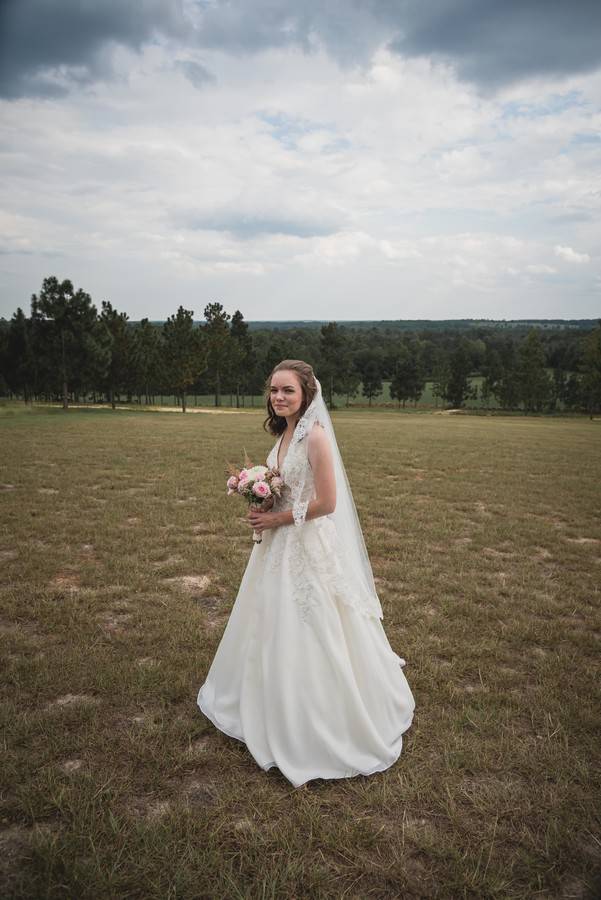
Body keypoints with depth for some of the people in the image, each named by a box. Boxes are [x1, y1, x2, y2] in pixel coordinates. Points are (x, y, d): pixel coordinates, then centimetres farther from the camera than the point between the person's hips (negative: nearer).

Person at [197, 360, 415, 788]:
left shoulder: (315, 436, -21)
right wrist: (262, 509, -1)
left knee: (310, 635, 5)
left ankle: (322, 729, 25)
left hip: (309, 547, -9)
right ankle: (275, 706, 45)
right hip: (279, 544, 9)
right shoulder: (286, 433, 6)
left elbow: (326, 502, -23)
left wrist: (277, 519, -15)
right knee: (275, 629, 22)